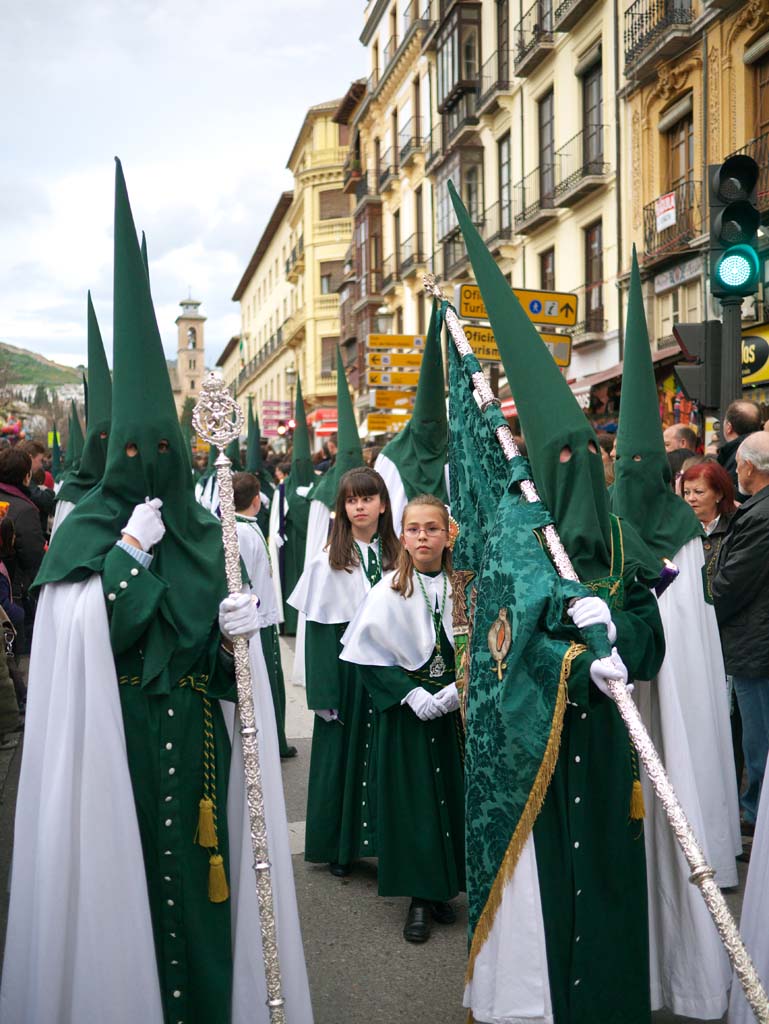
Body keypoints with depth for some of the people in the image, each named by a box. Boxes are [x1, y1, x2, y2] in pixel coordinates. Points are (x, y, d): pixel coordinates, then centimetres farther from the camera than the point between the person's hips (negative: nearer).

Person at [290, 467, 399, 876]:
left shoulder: (396, 557, 5)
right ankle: (339, 846, 19)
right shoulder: (328, 561, -4)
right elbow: (318, 630, -6)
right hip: (347, 668, -2)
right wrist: (324, 694, -11)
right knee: (343, 753, 5)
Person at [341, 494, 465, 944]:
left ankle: (443, 888, 24)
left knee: (452, 794, 7)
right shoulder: (389, 591, -6)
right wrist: (412, 695, -14)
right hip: (408, 707, -2)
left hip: (455, 707, 2)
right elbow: (371, 654, -6)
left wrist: (459, 688, -11)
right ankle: (420, 898, 15)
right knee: (413, 799, 3)